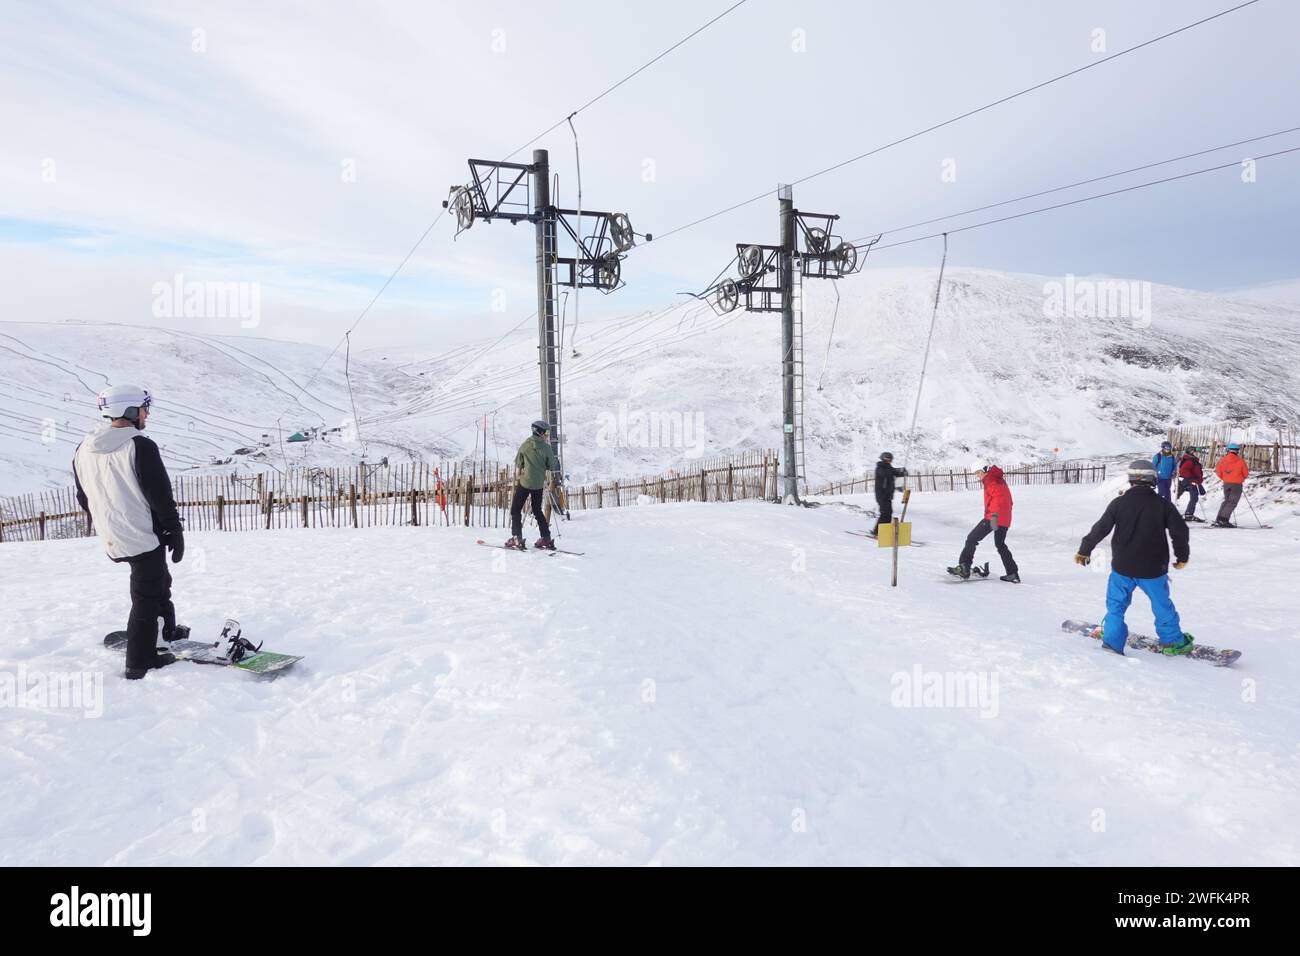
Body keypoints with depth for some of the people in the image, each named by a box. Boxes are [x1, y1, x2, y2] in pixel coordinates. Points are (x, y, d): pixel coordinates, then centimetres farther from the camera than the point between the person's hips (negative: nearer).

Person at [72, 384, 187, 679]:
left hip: (112, 540, 8)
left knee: (158, 581, 27)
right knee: (146, 597, 3)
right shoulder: (140, 447, -19)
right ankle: (139, 662, 9)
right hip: (145, 536, -8)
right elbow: (161, 497, -18)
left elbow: (84, 498, 13)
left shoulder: (83, 450, 5)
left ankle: (167, 630, 42)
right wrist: (176, 533, -9)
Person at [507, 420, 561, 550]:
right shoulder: (546, 447, -5)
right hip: (539, 484, 3)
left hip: (525, 482, -3)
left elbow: (517, 463, 2)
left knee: (515, 510, 5)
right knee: (537, 511, 18)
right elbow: (553, 467, -3)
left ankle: (517, 539, -7)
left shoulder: (526, 445, -4)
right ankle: (546, 539, 15)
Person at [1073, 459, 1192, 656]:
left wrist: (1084, 550, 8)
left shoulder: (1119, 503, -6)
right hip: (1153, 569, 1)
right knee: (1162, 605, 18)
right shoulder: (1163, 504, -5)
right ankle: (1173, 641, 30)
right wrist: (1182, 556, 15)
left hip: (1122, 567, -1)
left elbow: (1100, 529, -4)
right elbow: (1180, 530, 0)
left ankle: (1112, 642, 7)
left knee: (1116, 604, 11)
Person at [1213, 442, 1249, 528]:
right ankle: (1223, 520, -15)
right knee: (1232, 502, -3)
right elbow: (1246, 473, -1)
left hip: (1226, 483, 4)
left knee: (1226, 501, 18)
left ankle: (1219, 519, 11)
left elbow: (1218, 471, 3)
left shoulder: (1222, 460, -2)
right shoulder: (1240, 460, -9)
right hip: (1237, 484, -4)